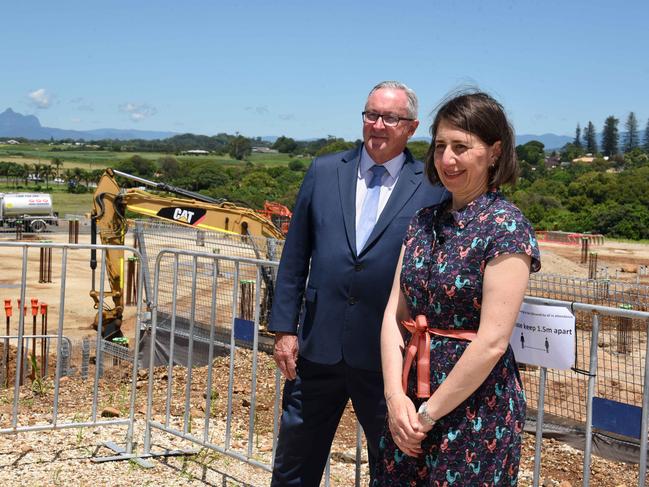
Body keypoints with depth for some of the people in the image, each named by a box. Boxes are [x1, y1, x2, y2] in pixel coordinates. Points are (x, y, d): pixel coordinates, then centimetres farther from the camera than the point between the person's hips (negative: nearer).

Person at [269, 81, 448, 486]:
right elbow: (295, 258, 6)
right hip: (318, 346, 3)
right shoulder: (324, 172, 4)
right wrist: (285, 328, 2)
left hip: (389, 356, -2)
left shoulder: (433, 188, -4)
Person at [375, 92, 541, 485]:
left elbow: (492, 341, -18)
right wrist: (396, 395, -10)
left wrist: (429, 412, -13)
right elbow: (395, 313, 2)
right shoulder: (423, 221, 6)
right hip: (411, 400, 6)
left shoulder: (506, 227, -13)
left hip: (475, 405, -6)